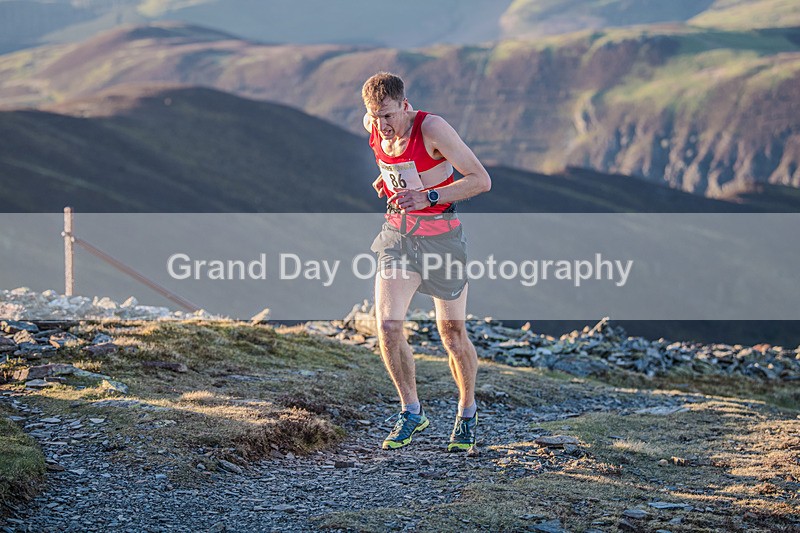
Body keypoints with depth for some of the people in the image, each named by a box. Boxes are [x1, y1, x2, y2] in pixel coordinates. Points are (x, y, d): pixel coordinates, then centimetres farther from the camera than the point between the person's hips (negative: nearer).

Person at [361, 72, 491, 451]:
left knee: (452, 334, 6)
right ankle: (411, 412, 6)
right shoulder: (373, 125, -5)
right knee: (387, 326, -11)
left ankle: (467, 413, 28)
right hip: (397, 234, 4)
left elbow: (481, 180, -22)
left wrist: (428, 197, -30)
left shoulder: (432, 128, -22)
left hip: (440, 237, -4)